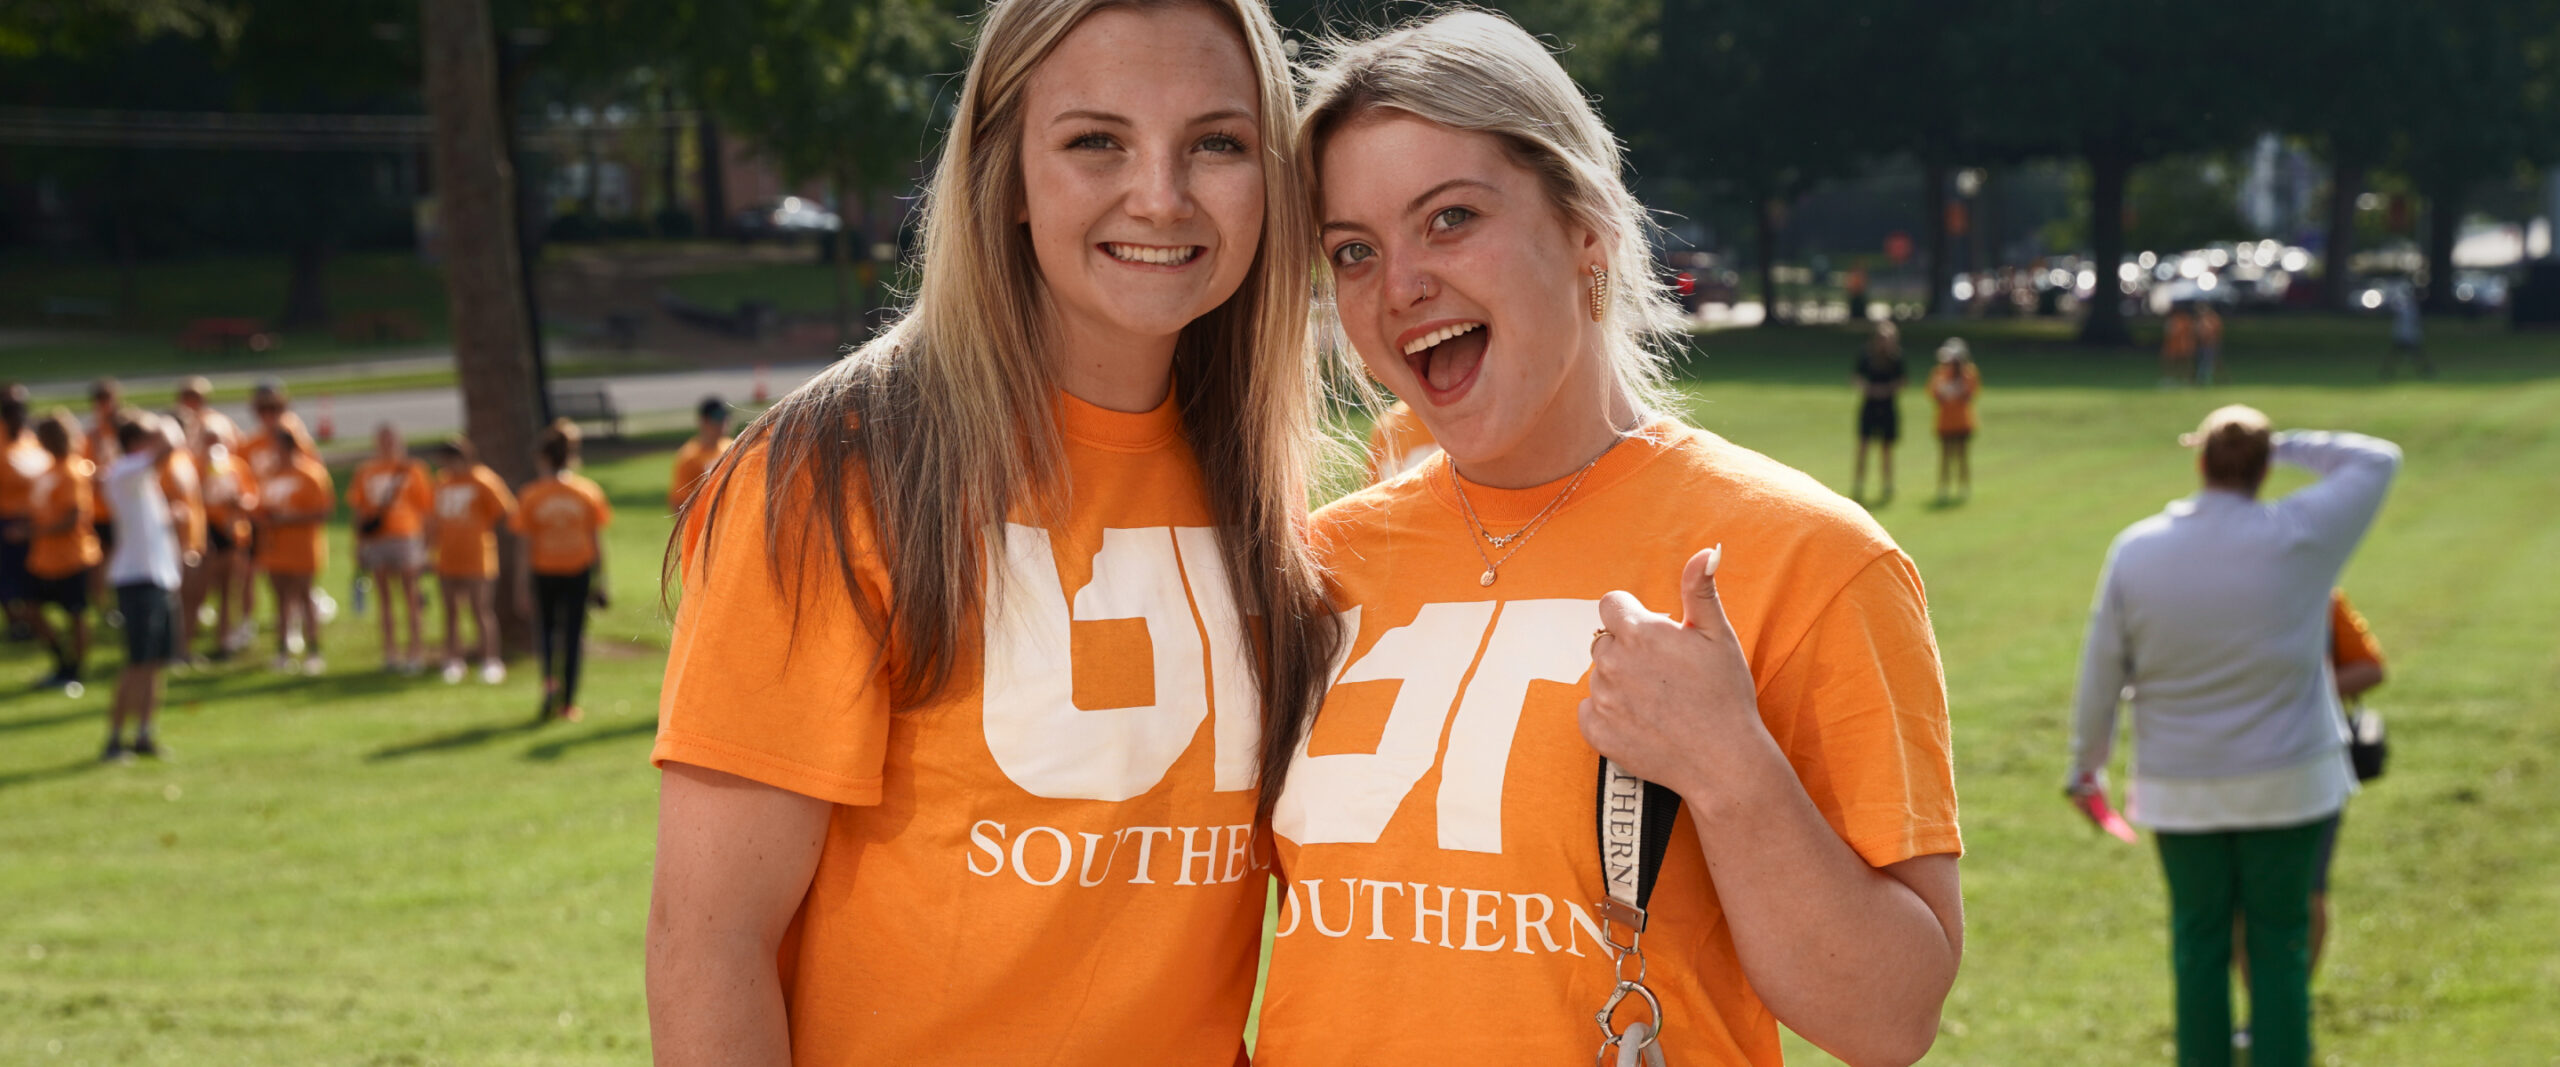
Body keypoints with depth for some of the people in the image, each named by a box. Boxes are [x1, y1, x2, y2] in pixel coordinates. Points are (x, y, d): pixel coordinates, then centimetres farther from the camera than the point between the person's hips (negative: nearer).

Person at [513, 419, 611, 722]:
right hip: (578, 570, 1)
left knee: (546, 630, 15)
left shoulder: (531, 495, -7)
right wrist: (599, 577, 9)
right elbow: (596, 539, 1)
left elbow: (527, 544, -6)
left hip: (544, 572, -1)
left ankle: (550, 682, -10)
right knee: (574, 634, 7)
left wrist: (525, 584, -1)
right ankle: (568, 703, 7)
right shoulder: (587, 491, -3)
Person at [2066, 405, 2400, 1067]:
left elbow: (2102, 671, 0)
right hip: (2286, 782, -2)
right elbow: (2377, 461, 1)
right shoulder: (2299, 538, -13)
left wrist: (2086, 765, 12)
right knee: (2279, 944, 7)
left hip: (2178, 786, 2)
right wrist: (2286, 446, 3)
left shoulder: (2134, 551, -7)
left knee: (2198, 943, 11)